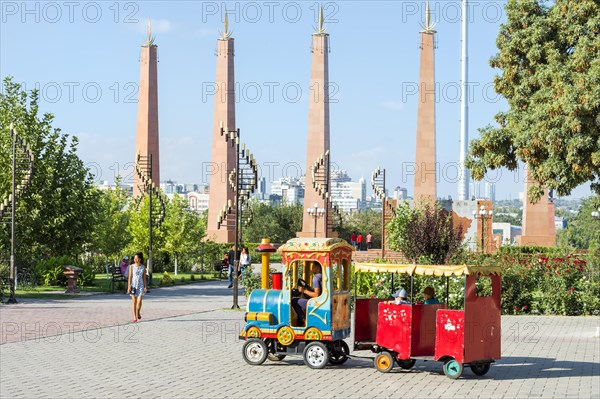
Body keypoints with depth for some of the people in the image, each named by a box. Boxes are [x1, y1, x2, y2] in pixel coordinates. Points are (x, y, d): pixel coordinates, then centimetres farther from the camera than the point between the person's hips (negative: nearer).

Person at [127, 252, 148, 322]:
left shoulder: (143, 267, 2)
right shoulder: (132, 266, -2)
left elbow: (144, 277, 6)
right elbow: (130, 277, -3)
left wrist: (145, 287, 2)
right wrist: (129, 286, -8)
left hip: (140, 285, 0)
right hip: (133, 285, 0)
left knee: (139, 300, -12)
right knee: (134, 301, 1)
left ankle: (138, 312, 16)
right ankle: (135, 317, 6)